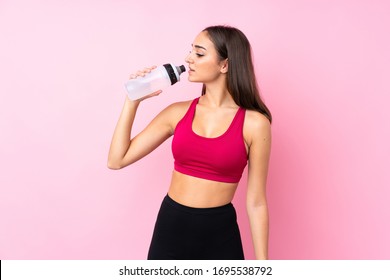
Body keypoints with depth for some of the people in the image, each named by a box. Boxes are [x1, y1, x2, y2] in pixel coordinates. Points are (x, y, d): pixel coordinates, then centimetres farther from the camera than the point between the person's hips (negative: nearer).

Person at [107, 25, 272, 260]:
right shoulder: (178, 113, 0)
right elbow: (117, 160, 0)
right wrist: (133, 100, -5)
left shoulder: (254, 123, -9)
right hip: (170, 228, 3)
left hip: (220, 235, -3)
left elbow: (255, 202, -5)